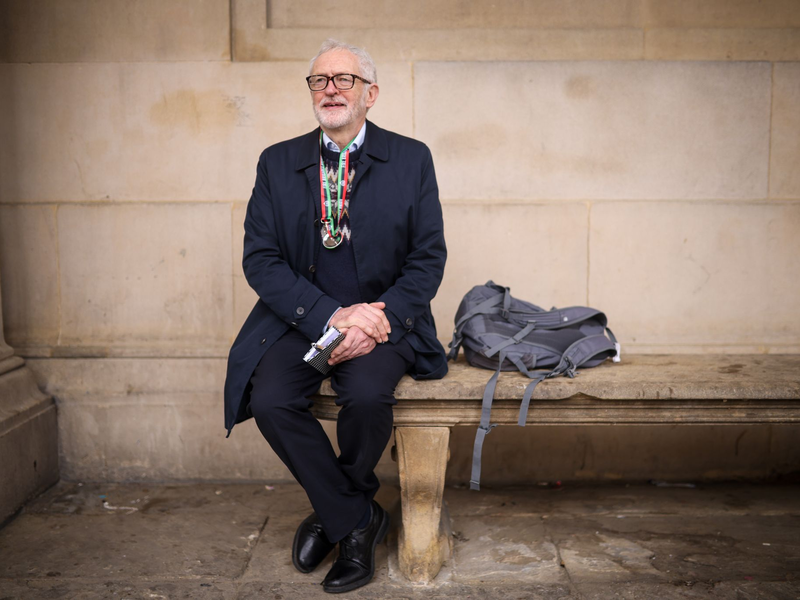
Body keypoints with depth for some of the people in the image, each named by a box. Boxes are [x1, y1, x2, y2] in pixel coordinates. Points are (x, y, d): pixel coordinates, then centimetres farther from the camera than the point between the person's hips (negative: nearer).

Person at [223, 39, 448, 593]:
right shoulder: (278, 163, 7)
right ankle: (357, 519, -1)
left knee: (367, 395, -29)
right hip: (301, 317, 2)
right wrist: (331, 315, -17)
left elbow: (428, 257, 0)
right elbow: (260, 259, -2)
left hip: (381, 316, -1)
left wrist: (377, 322, -16)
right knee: (270, 400, -23)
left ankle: (332, 511, 4)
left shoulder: (411, 159, 4)